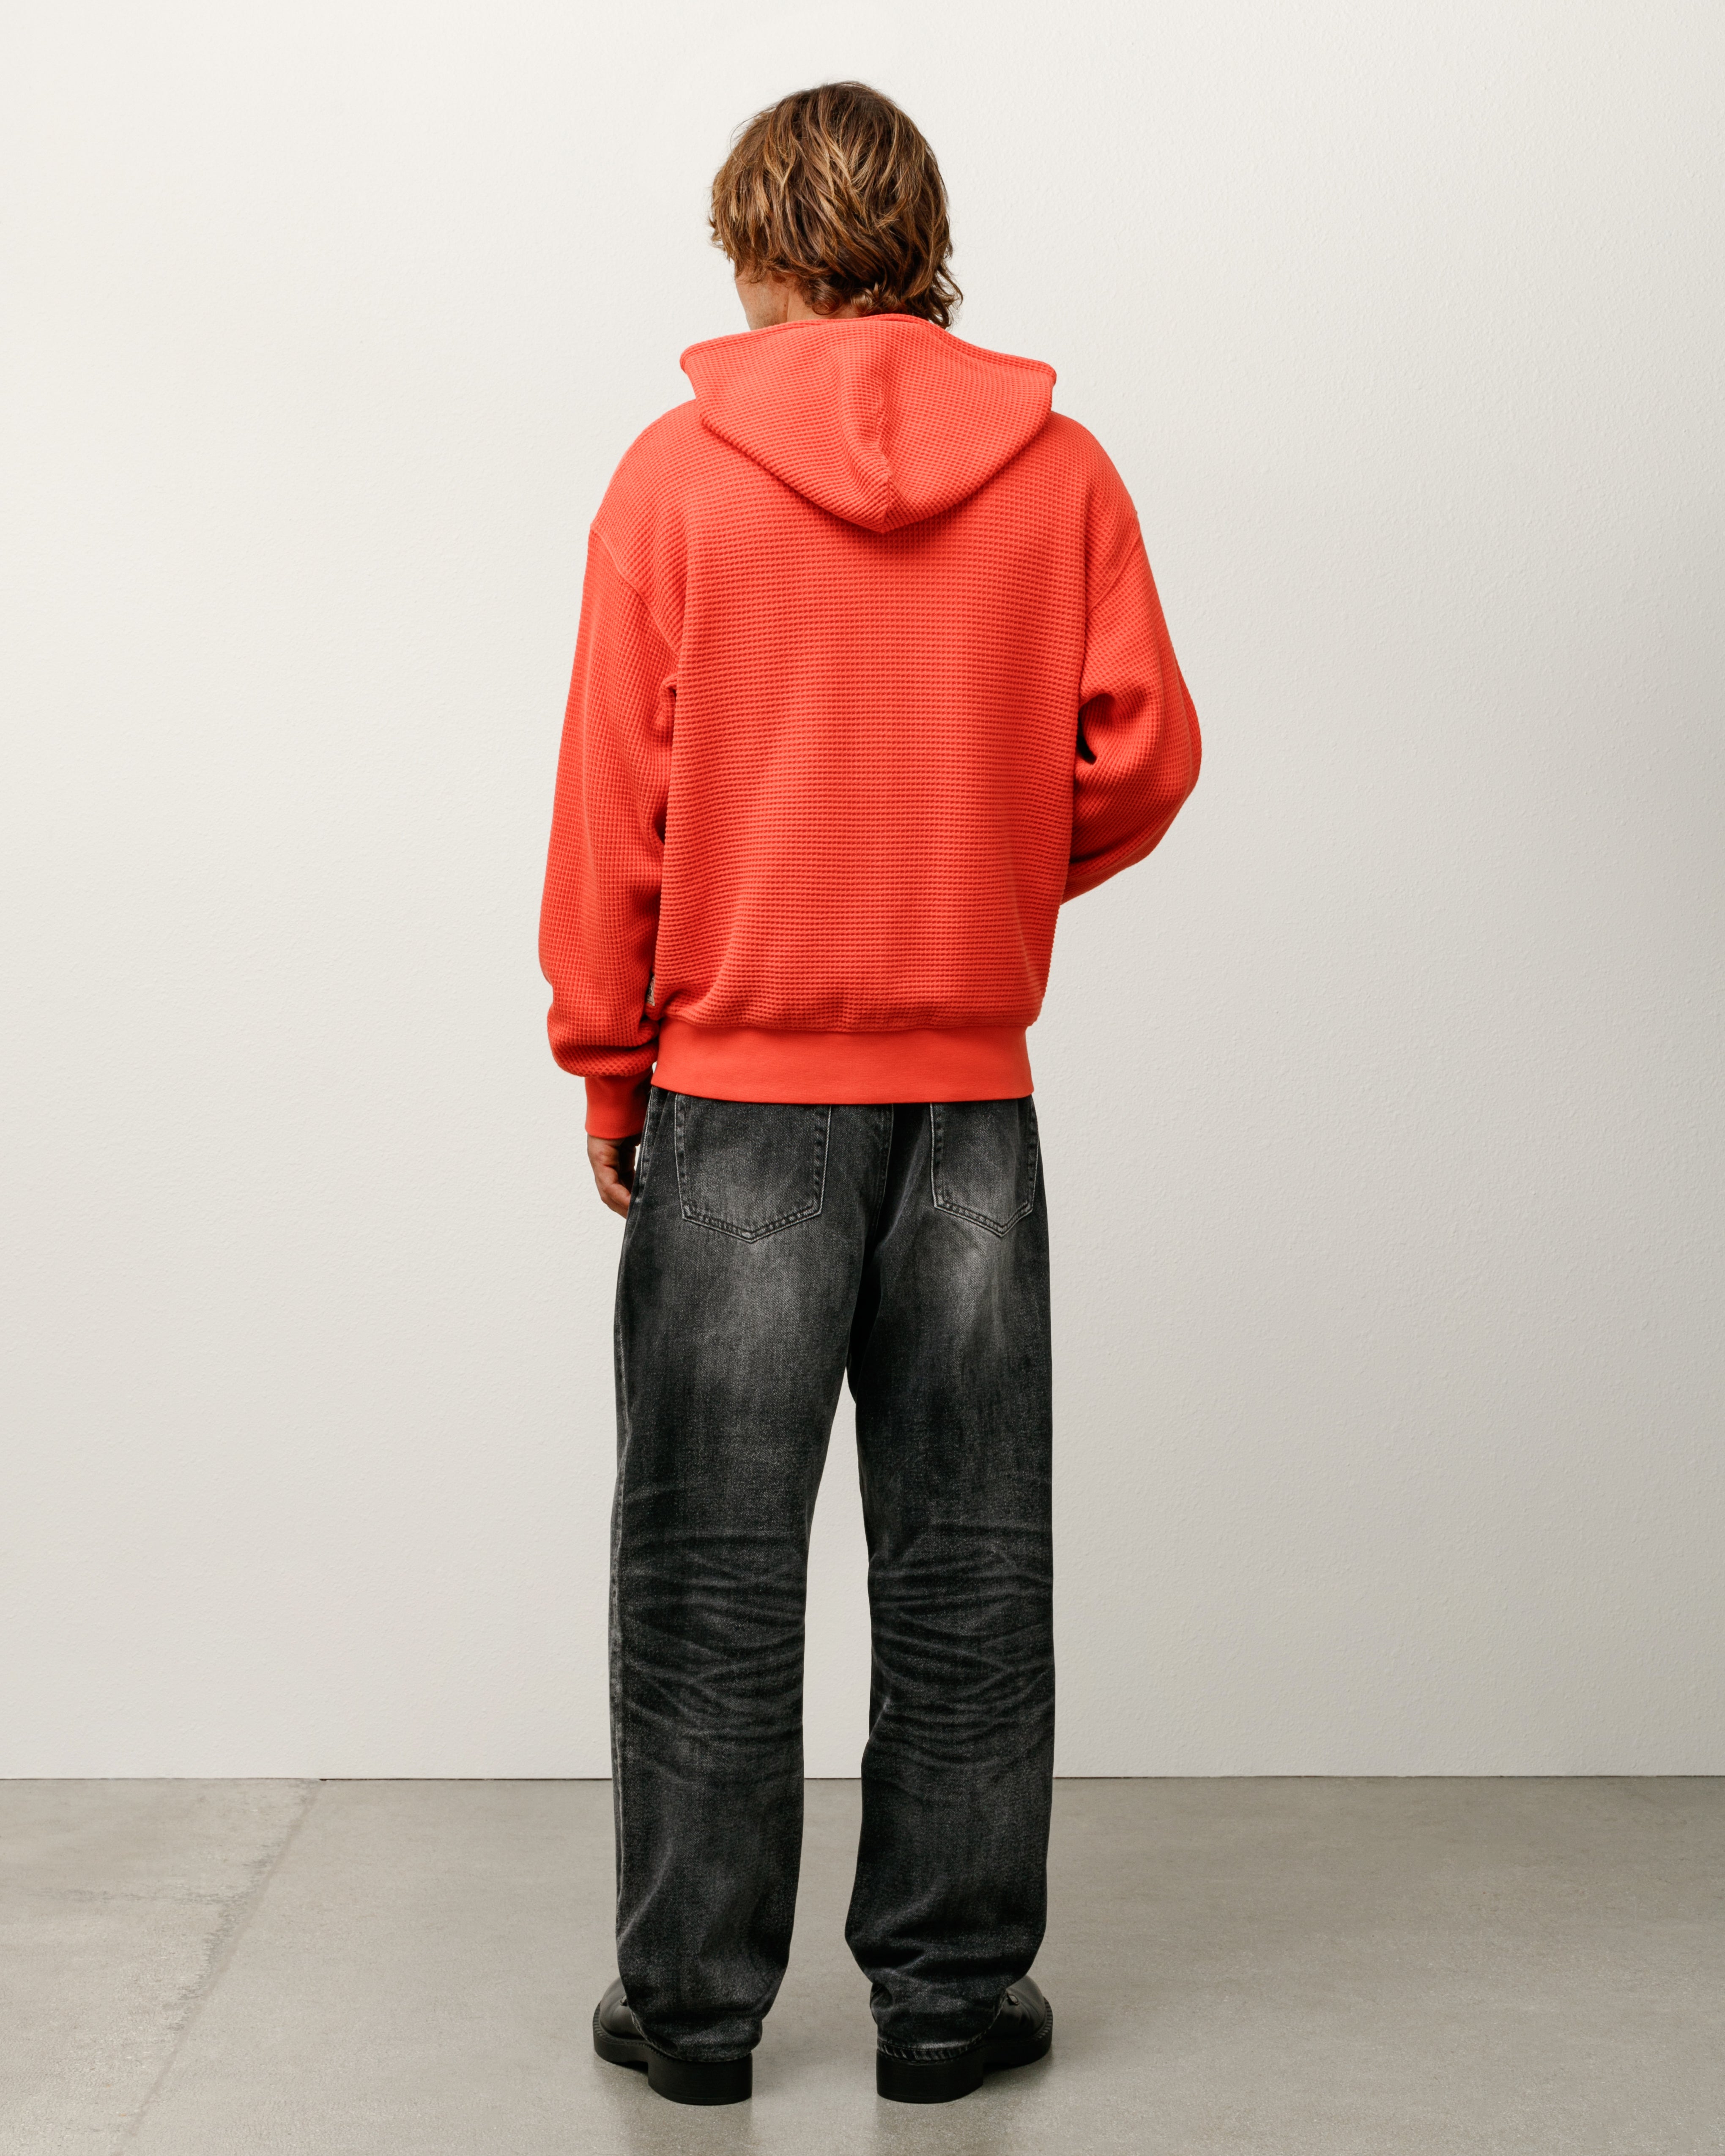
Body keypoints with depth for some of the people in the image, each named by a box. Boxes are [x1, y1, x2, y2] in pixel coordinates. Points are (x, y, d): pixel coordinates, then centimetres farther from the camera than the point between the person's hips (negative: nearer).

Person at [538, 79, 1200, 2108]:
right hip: (971, 1091, 2)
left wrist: (609, 1075, 4)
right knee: (964, 1564, 10)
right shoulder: (1058, 470, 1)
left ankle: (692, 2001, 16)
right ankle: (952, 1989, 18)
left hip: (738, 1086, -1)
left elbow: (611, 803, -4)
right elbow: (1142, 756, -2)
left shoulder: (676, 475, -4)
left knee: (711, 1565, 8)